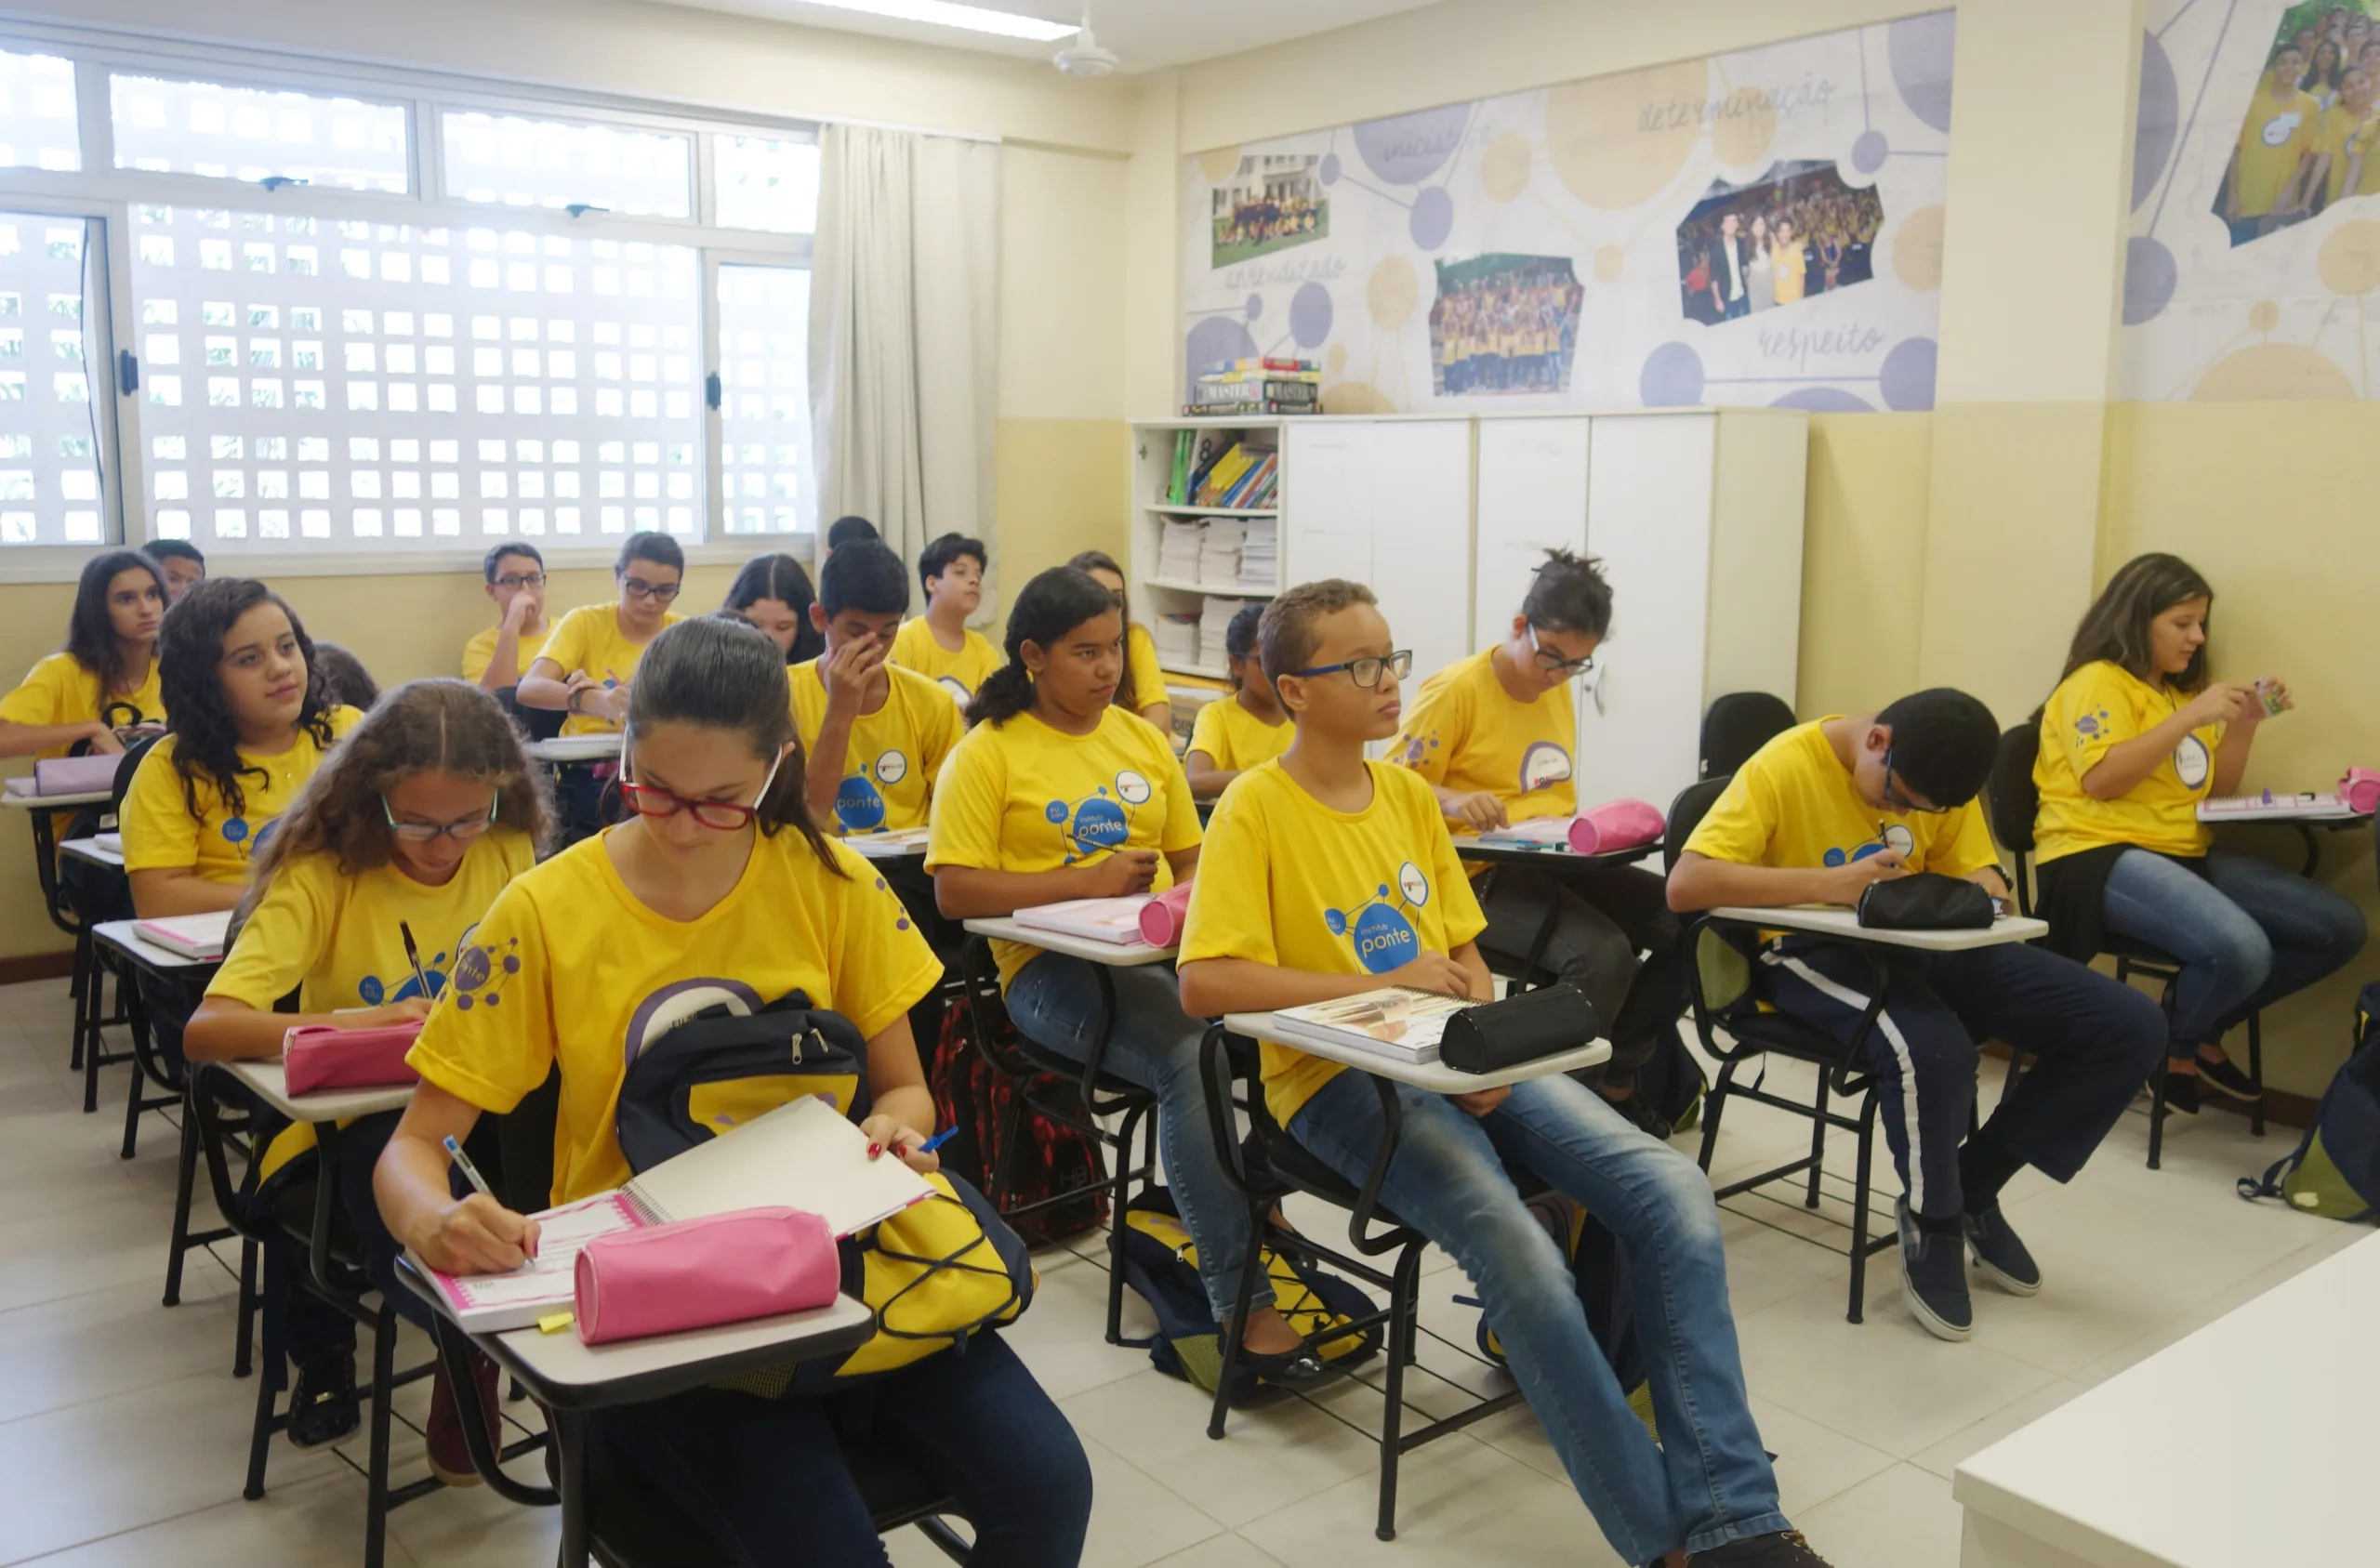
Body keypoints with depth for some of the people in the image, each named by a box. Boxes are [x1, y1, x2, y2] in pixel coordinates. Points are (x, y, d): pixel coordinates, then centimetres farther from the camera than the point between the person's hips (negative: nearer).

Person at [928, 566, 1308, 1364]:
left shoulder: (1142, 738, 18)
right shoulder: (987, 754, 1)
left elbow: (1189, 856, 21)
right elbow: (955, 890, -7)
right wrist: (1088, 882, -14)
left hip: (1162, 948, 5)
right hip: (1053, 968, -5)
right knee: (1189, 1057, -33)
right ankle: (1239, 1297, -25)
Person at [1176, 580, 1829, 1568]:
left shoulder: (1411, 795, 12)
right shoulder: (1255, 808, -8)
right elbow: (1205, 982, -19)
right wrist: (1384, 984, -19)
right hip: (1341, 1079, -6)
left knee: (1673, 1194, -15)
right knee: (1522, 1259, -30)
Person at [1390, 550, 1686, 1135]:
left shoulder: (1558, 690, 13)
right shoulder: (1455, 690, -10)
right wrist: (1452, 802, -29)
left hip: (1552, 863, 8)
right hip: (1478, 877, -8)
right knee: (1602, 951, -31)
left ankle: (1615, 1083, 6)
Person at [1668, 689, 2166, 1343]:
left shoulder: (1934, 777, 1)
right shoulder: (1784, 767, -17)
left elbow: (1982, 880, 9)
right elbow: (1685, 884, -26)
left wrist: (1977, 894, -17)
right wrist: (1828, 882, -34)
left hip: (1923, 942, 6)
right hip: (1817, 949, -6)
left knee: (2131, 1025, -8)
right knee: (1933, 1050, -39)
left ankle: (1974, 1184, 8)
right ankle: (1934, 1223, -7)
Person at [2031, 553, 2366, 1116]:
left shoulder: (2182, 690, 21)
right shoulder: (2098, 681, -3)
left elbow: (2214, 794, 22)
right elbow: (2100, 780, -19)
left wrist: (2244, 725, 7)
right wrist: (2190, 718, -18)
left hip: (2186, 854, 9)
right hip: (2101, 855, -9)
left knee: (2340, 927, -4)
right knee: (2241, 950, -33)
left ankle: (2203, 1032, 11)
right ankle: (2174, 1047, 0)